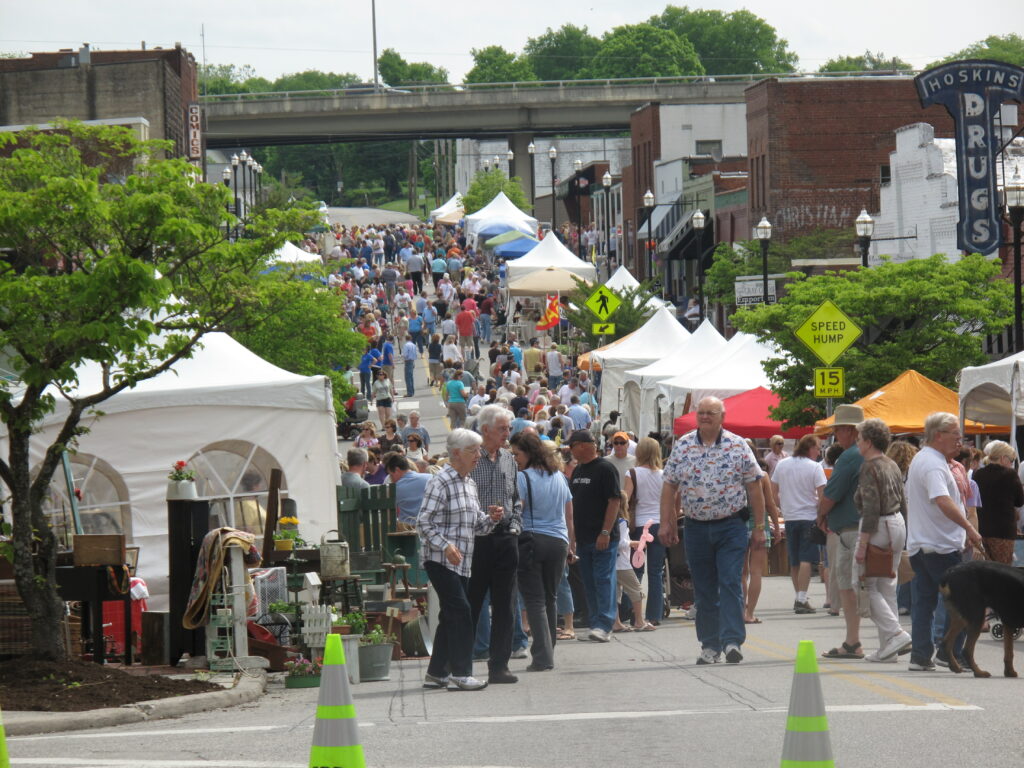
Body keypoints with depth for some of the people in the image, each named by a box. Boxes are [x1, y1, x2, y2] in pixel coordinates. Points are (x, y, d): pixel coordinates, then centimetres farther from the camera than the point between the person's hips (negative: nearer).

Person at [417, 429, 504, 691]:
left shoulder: (470, 483, 17)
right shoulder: (440, 482, -10)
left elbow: (475, 526, 22)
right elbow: (424, 522, -15)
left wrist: (491, 519, 2)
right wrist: (445, 546, -24)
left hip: (462, 562, 9)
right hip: (440, 561, -9)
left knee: (450, 616, 10)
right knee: (460, 612, -13)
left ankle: (436, 673, 17)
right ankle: (461, 672, -10)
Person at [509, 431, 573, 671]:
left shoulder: (523, 477, -7)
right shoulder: (559, 477, 12)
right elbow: (569, 516, 17)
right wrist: (569, 544, 23)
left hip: (531, 540, -5)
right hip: (558, 542, 5)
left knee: (535, 600, -4)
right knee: (550, 598, 14)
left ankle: (542, 656, -12)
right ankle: (548, 652, 18)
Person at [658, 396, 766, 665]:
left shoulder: (738, 446, -1)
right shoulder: (682, 446, 4)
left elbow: (754, 487, 1)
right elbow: (669, 487, 7)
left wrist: (759, 527, -1)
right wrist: (666, 523, 2)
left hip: (731, 526, -3)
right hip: (696, 528, 3)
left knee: (730, 584, -12)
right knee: (704, 590, 6)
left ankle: (732, 640, -15)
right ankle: (710, 645, 12)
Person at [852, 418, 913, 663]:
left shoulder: (870, 467, -14)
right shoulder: (893, 466, 12)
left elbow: (871, 508, -20)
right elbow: (902, 502, 16)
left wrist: (862, 544, -19)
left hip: (879, 527, -9)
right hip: (898, 525, 9)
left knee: (868, 585, -2)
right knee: (887, 586, 10)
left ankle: (895, 633, -14)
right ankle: (888, 648, 9)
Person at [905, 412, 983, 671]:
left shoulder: (920, 459, 18)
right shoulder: (933, 464, -16)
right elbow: (943, 501, -32)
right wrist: (969, 528, -32)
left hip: (918, 545, 10)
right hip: (941, 545, -10)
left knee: (923, 602, 7)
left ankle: (920, 655, 5)